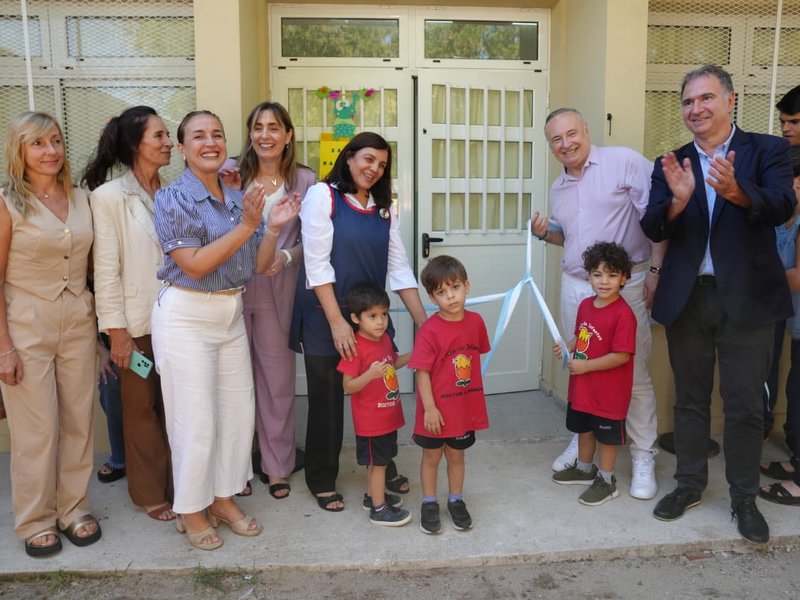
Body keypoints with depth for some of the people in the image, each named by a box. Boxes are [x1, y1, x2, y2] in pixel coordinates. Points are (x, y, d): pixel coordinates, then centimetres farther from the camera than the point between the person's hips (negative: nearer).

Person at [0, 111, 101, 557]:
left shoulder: (81, 200, 5)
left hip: (78, 323, 4)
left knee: (78, 420, 10)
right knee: (36, 428, 4)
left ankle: (74, 509, 27)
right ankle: (36, 521, 22)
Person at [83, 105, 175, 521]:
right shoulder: (109, 196, -8)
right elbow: (106, 268, -10)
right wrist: (117, 331, -12)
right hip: (136, 321, -4)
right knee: (142, 408, 10)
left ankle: (176, 484, 28)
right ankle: (150, 493, 25)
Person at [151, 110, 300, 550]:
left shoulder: (239, 199, 6)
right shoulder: (173, 198, -10)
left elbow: (258, 266, 7)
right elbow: (195, 265, -19)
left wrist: (273, 227, -10)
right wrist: (246, 225, -21)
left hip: (231, 315, 6)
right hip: (186, 316, -6)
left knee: (239, 411, 10)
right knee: (196, 420, 1)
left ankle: (223, 498, 29)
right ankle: (190, 509, 21)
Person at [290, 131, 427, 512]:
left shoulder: (383, 208, 11)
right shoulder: (323, 195, -5)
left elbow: (398, 268, 9)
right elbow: (317, 263, -12)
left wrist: (423, 321, 1)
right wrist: (337, 321, -18)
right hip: (325, 317, -5)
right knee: (327, 399, 6)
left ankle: (383, 467, 33)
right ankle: (322, 481, 24)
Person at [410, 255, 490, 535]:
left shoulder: (475, 321, -5)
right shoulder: (429, 331, -20)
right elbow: (422, 372, -17)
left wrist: (474, 392, 12)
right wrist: (429, 408, -17)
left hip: (465, 407, 4)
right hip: (437, 410, -4)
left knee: (456, 456, 20)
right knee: (431, 457, 14)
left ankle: (456, 501, 38)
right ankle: (429, 504, 32)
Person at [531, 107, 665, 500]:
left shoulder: (624, 162, -8)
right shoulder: (559, 187, 14)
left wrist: (655, 269, -14)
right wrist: (546, 233, 5)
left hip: (626, 284, -6)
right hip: (575, 286, 6)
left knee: (634, 372, -1)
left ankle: (643, 457, 12)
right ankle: (582, 441, 31)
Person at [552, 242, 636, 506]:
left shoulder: (623, 314, -24)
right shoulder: (585, 306, 1)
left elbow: (622, 356, -26)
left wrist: (584, 365, -23)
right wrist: (567, 347, -6)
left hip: (609, 390, -8)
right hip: (582, 386, 8)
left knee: (607, 434, 10)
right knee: (583, 428, 23)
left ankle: (606, 480, 28)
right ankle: (584, 468, 44)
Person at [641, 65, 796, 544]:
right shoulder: (672, 164, 7)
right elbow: (654, 230, -3)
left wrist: (735, 191, -37)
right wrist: (677, 200, -24)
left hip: (747, 298, -2)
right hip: (686, 298, 3)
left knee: (745, 405, 6)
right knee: (690, 399, 14)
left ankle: (744, 498, 23)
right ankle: (690, 485, 30)